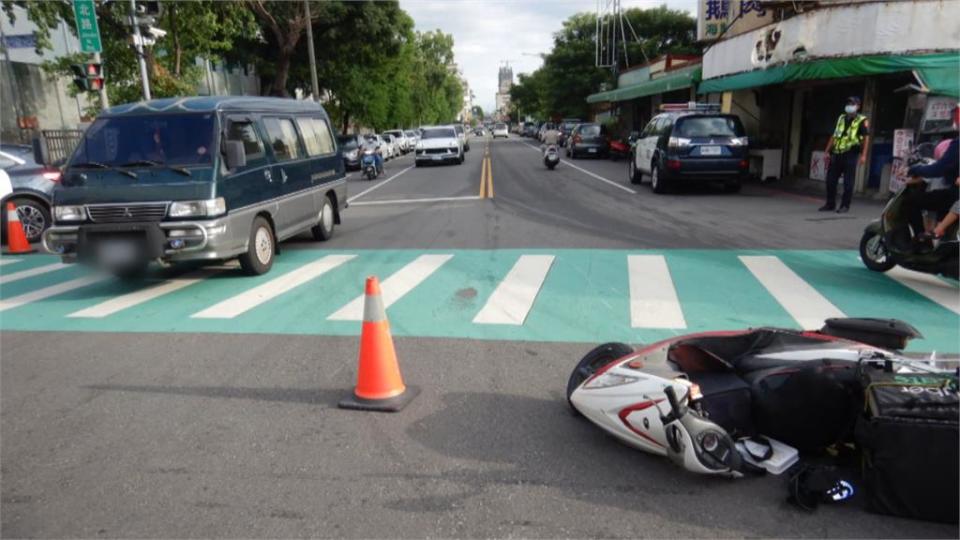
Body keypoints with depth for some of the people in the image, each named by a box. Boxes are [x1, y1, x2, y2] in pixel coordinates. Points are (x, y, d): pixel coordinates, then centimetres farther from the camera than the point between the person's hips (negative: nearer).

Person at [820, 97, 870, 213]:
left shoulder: (862, 121, 1)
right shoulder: (841, 118, 18)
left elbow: (866, 138, -6)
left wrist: (863, 155, -16)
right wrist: (828, 152, 13)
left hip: (850, 154, -5)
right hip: (836, 154, 5)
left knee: (848, 182, -2)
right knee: (830, 180, 4)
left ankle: (845, 206, 3)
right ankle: (830, 204, 13)